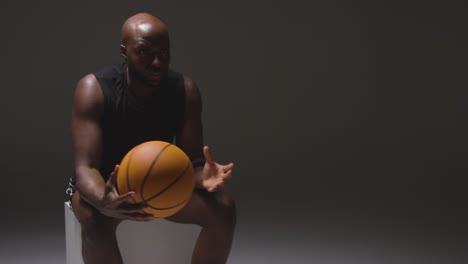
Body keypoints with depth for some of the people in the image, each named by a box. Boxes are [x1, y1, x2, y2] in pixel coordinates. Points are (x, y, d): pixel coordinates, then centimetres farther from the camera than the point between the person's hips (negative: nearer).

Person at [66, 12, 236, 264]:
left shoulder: (185, 89, -14)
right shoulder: (94, 88, -25)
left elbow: (192, 161, -13)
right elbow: (85, 167, -31)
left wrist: (202, 177, -40)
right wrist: (104, 201, -55)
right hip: (105, 185, -3)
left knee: (223, 208, -22)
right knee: (95, 218, -38)